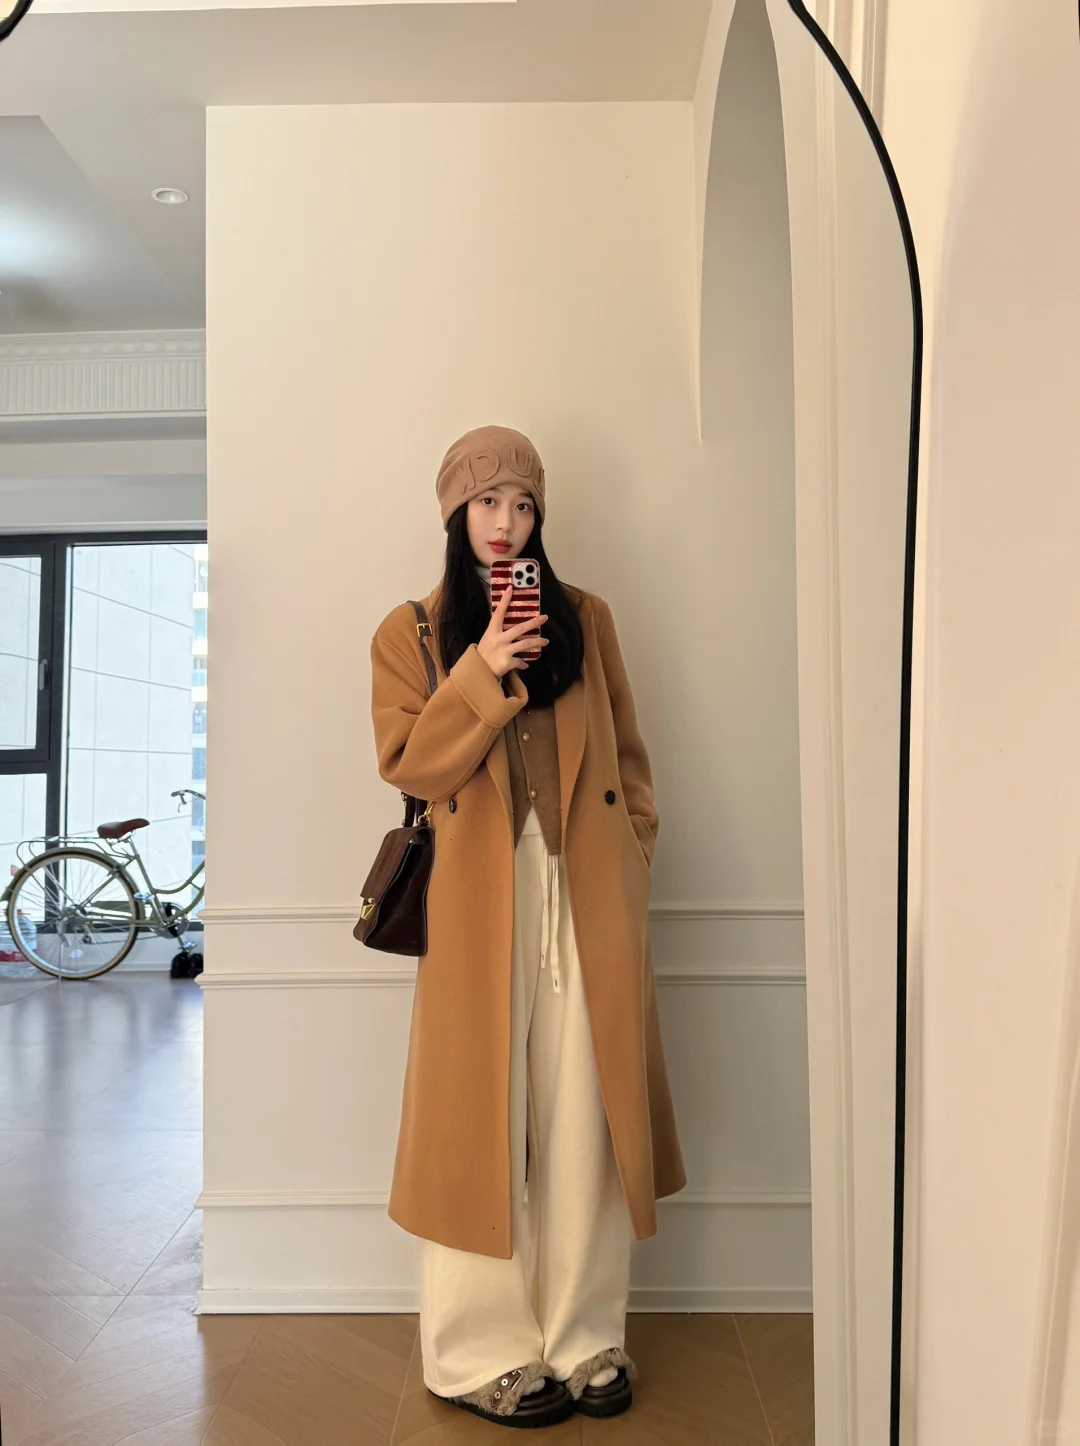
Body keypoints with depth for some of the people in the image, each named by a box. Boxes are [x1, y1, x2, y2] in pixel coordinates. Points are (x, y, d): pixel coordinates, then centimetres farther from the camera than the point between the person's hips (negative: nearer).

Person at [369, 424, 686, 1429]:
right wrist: (481, 674, -16)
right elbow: (409, 765, -4)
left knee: (585, 1120, 6)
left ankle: (585, 1338, 22)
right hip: (481, 902, -2)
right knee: (483, 1115, 3)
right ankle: (483, 1354, 20)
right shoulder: (411, 632, 7)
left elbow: (627, 756, 13)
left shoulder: (584, 618, 12)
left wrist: (634, 862, 4)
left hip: (588, 896, 2)